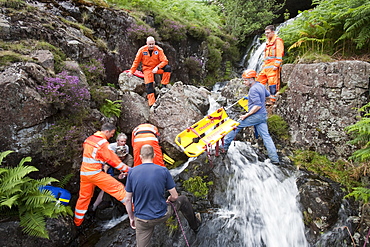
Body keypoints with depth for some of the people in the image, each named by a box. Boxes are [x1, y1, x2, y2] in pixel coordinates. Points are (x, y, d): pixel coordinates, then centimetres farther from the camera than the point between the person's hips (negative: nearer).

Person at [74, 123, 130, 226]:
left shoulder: (89, 139, 10)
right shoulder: (103, 142, -14)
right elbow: (112, 159, -12)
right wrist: (127, 169, -5)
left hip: (84, 173, 8)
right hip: (95, 173, -8)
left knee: (84, 197, 20)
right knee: (118, 187, -4)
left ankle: (77, 222, 32)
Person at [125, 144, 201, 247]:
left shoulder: (132, 172, -9)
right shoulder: (163, 171, -13)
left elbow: (128, 200, -3)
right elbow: (175, 197, -7)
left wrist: (131, 218, 12)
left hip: (142, 221, 1)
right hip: (162, 216, 0)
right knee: (183, 200, 24)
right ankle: (195, 225, 49)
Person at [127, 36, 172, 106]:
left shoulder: (159, 50, -12)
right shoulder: (142, 50, -10)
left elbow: (164, 61, -17)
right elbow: (136, 62, 0)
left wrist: (157, 67, -32)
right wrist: (131, 71, 0)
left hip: (157, 68, 1)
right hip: (147, 69, 0)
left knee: (168, 68, -27)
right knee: (149, 85, -15)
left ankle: (163, 86, -16)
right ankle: (152, 104, -10)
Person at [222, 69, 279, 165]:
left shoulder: (253, 89, -16)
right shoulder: (261, 86, 12)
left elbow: (258, 106, -23)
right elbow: (268, 95, 30)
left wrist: (246, 115, -20)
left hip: (255, 116, -9)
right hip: (263, 116, 9)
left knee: (235, 126, 3)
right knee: (266, 136, 8)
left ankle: (224, 147, 8)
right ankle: (275, 159, 7)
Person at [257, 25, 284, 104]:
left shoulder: (277, 41, -3)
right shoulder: (268, 42, 25)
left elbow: (279, 54, -12)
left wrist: (276, 65, -19)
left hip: (273, 67, -9)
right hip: (266, 67, 9)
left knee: (272, 82, -10)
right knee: (259, 81, 8)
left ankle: (273, 100, -7)